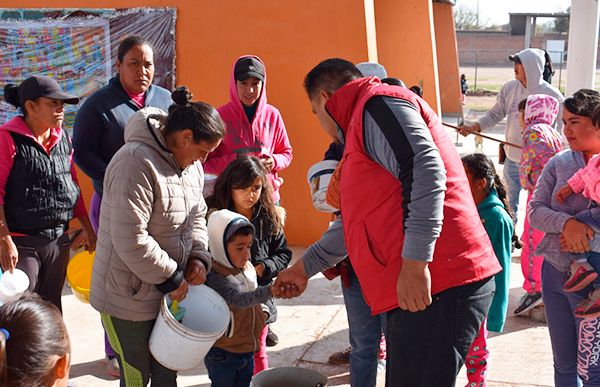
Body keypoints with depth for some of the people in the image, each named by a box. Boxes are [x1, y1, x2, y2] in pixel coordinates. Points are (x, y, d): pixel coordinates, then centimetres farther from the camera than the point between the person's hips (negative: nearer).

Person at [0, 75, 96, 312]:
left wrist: (87, 228, 17)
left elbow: (73, 185, 16)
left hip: (58, 240, 6)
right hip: (21, 243, -6)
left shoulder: (62, 139, 7)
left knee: (52, 309, 18)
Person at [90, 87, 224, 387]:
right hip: (129, 297, -8)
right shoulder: (136, 162, -24)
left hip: (170, 293, 8)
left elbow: (196, 216, 17)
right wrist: (170, 278, -18)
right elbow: (130, 240, -28)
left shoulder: (190, 164, 5)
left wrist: (198, 256, -1)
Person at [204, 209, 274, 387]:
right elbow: (239, 299, -38)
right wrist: (270, 290, -49)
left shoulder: (248, 268, 1)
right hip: (222, 353, -7)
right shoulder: (215, 277, -24)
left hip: (247, 349, 7)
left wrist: (263, 311, 3)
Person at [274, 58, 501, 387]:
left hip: (437, 286, -10)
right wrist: (304, 267, 41)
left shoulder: (377, 104, -3)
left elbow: (426, 170, -20)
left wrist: (414, 264, -25)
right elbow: (360, 222, 36)